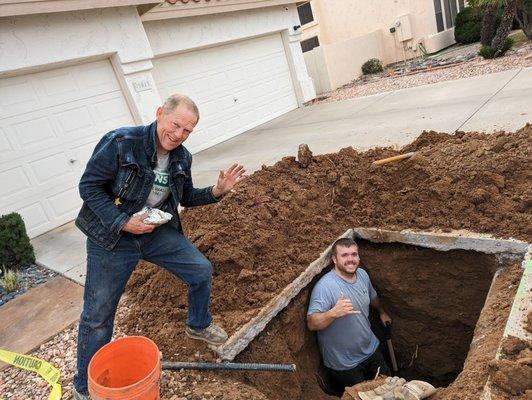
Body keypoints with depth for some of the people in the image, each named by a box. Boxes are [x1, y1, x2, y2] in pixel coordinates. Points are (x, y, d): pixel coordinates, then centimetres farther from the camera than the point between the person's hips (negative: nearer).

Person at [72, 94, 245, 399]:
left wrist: (217, 191, -7)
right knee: (98, 315, 4)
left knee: (202, 270, 3)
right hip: (112, 236, -4)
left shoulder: (182, 158, -3)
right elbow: (89, 186, -16)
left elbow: (186, 197, 10)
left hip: (158, 231, 5)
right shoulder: (121, 142, -21)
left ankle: (199, 325, 33)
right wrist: (123, 222, -24)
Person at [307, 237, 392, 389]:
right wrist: (333, 313, -50)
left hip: (370, 349, 6)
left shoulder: (362, 274, -6)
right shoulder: (324, 286, -30)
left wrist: (382, 312, 32)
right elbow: (311, 323, -34)